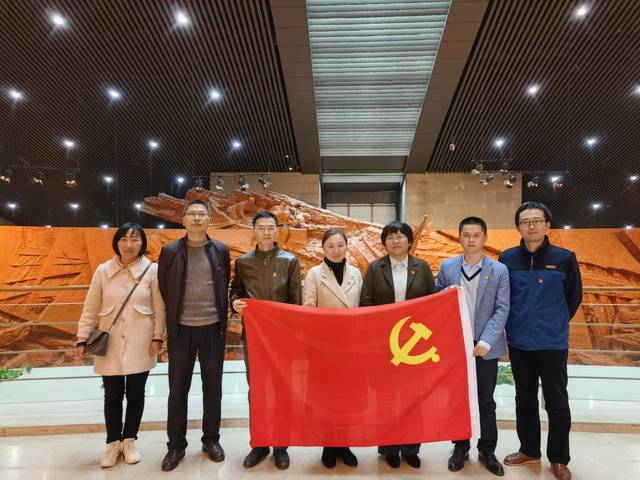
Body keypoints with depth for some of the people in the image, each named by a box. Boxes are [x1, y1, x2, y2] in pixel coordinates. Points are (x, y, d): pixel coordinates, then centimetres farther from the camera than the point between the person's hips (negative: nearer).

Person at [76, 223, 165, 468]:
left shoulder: (152, 270, -6)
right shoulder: (103, 270, -1)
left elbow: (159, 308, -3)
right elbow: (90, 308, 3)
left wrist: (157, 337, -7)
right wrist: (82, 339, -1)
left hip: (139, 345, -1)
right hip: (109, 344, 1)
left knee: (135, 394, 11)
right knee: (112, 395, 10)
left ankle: (129, 441, 29)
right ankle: (113, 443, 29)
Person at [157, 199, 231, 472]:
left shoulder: (221, 250, 2)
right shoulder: (170, 251, 0)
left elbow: (226, 287, 8)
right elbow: (163, 290, 4)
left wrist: (223, 320, 6)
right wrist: (171, 322, 5)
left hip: (213, 328, 1)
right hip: (181, 329, 0)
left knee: (213, 386, 10)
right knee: (178, 388, 8)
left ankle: (211, 439, 27)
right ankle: (176, 445, 24)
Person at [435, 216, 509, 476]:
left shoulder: (499, 270, -4)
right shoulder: (447, 267, 0)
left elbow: (502, 310, -7)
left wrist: (485, 342, -15)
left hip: (486, 346, -1)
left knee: (486, 401, 11)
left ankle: (487, 450, 28)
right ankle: (460, 446, 28)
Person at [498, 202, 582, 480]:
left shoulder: (564, 258, -6)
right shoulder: (507, 258, -4)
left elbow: (574, 297, 5)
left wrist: (556, 323, 8)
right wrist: (515, 323, 5)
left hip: (553, 343, -1)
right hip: (519, 343, 2)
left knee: (557, 403, 7)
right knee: (525, 399, 15)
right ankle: (529, 450, 33)